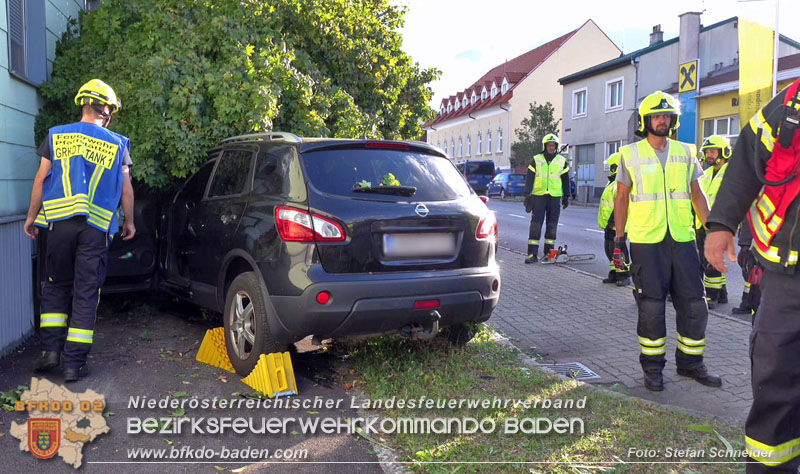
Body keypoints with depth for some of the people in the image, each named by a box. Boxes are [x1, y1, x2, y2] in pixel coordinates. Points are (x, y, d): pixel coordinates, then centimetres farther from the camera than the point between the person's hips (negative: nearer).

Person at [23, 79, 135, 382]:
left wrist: (32, 216, 16)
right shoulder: (117, 144, 2)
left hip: (60, 222, 1)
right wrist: (129, 222, 17)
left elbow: (41, 179, 6)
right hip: (96, 228, -1)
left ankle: (51, 351, 13)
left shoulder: (56, 136, 6)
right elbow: (126, 189, 3)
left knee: (55, 287, 18)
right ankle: (74, 363, 6)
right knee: (86, 294, 4)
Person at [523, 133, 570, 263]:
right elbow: (529, 178, 2)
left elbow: (565, 180, 15)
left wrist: (566, 196, 12)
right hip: (538, 195, -2)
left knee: (552, 225, 4)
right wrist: (527, 195, -6)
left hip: (555, 196, 2)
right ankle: (532, 254, -6)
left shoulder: (561, 161, 11)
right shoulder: (536, 160, 6)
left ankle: (548, 252, 13)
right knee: (535, 224, -6)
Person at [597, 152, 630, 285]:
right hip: (610, 225, 11)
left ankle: (623, 276, 1)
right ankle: (613, 274, 23)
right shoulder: (613, 184, 17)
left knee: (617, 250, -6)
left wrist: (612, 222, -25)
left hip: (616, 226, -11)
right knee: (609, 249, 15)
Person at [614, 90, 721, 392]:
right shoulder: (630, 154, 2)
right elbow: (622, 199, 5)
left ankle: (690, 363, 24)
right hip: (646, 242, -3)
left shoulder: (686, 152, 9)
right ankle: (652, 367, 15)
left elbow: (697, 194, 14)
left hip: (682, 239, 3)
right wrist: (619, 239, 2)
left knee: (694, 304, 6)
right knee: (651, 307, 1)